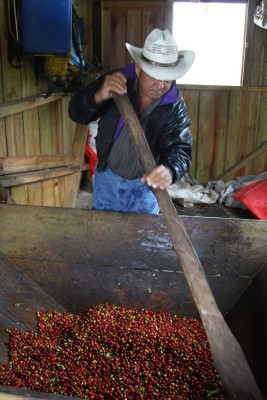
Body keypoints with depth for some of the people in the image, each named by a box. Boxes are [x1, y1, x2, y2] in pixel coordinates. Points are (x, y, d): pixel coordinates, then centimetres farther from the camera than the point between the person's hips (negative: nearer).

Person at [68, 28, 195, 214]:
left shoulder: (175, 107, -19)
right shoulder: (118, 80, -16)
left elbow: (180, 149, -28)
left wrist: (169, 170, -52)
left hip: (144, 185, -1)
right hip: (107, 177, 2)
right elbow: (76, 113, -14)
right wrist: (99, 96, -36)